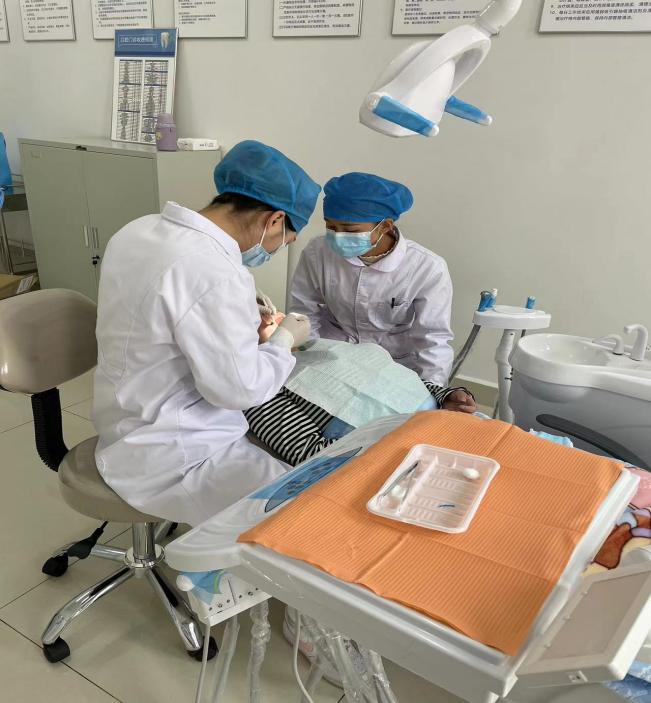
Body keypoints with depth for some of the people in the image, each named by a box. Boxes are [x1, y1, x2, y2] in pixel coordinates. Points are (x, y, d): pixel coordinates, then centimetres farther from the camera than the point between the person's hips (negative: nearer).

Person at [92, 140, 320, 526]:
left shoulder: (139, 230, 0)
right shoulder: (215, 273, -29)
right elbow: (239, 388, -21)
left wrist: (242, 322, 9)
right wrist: (284, 340, -4)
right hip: (171, 458, -10)